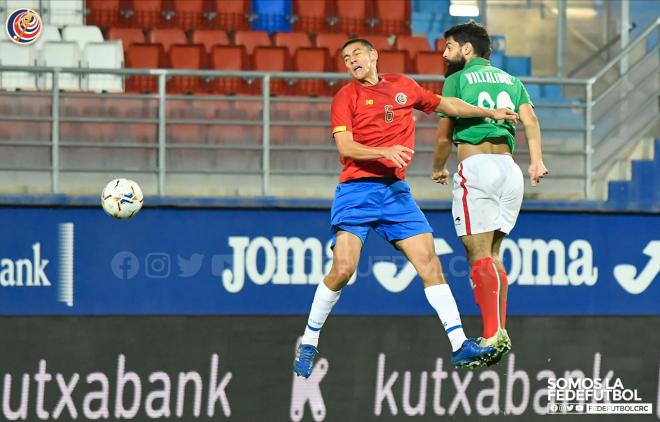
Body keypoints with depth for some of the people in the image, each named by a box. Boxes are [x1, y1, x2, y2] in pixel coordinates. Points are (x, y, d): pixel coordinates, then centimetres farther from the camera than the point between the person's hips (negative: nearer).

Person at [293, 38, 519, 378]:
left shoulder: (402, 86, 15)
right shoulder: (346, 97, 2)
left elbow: (444, 104, 29)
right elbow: (345, 147, -10)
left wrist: (489, 113, 26)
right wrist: (385, 151, -25)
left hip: (396, 190, 4)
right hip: (357, 190, -4)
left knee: (429, 263, -6)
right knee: (343, 268, -15)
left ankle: (460, 345, -6)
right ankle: (308, 342, 2)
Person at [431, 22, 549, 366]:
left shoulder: (457, 80, 8)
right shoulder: (511, 81, 23)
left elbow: (445, 136, 10)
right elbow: (530, 121, 6)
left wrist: (438, 169, 27)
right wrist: (536, 160, -5)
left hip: (475, 166, -6)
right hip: (508, 167, 6)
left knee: (479, 254, -12)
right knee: (492, 254, 12)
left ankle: (492, 334, -26)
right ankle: (500, 332, 1)